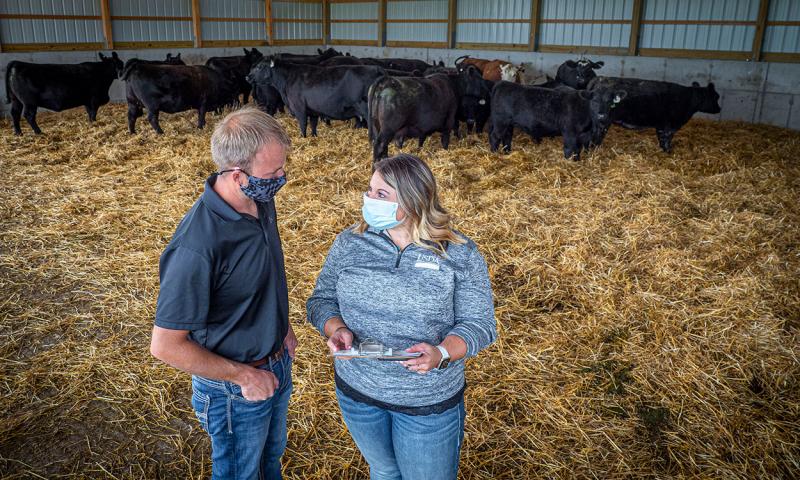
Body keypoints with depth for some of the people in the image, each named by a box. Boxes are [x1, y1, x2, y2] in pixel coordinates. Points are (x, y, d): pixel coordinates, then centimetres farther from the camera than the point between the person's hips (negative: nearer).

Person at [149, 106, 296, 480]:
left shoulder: (262, 201, -10)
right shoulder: (197, 246, -35)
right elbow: (166, 345, -27)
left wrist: (283, 326, 8)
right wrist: (243, 375, -19)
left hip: (277, 365, 7)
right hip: (235, 390, -6)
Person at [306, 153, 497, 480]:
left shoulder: (460, 255, -14)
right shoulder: (349, 243, -6)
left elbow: (478, 324, -11)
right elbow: (321, 300, 0)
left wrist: (441, 353, -30)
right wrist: (336, 329, -21)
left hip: (429, 402, -2)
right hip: (356, 391, 3)